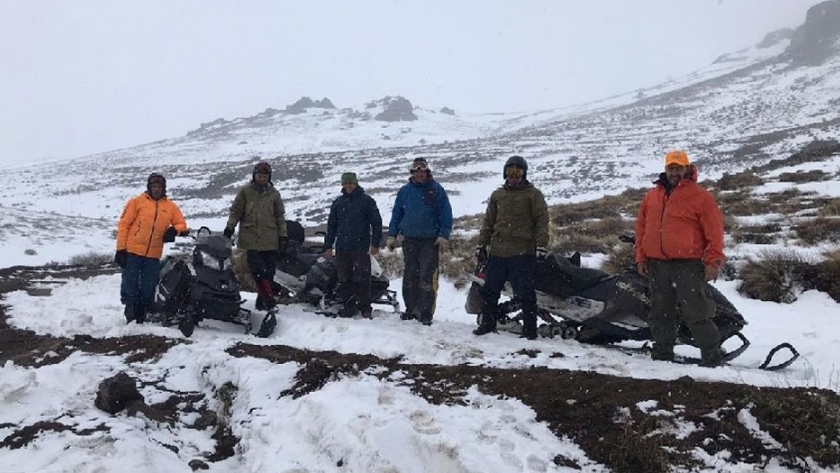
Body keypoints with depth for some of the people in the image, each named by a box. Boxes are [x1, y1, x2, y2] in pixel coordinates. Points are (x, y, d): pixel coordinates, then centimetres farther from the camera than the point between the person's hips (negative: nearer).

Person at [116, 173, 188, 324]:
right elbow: (124, 224, -1)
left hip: (153, 255, 3)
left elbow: (181, 224, 15)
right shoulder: (137, 202, 1)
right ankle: (130, 316, 13)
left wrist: (174, 230, -9)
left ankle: (141, 317, 17)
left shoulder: (170, 206, 10)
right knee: (130, 285, 2)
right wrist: (121, 248, -8)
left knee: (148, 289, 7)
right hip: (132, 252, -2)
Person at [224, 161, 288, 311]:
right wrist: (230, 227, -2)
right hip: (251, 238, -2)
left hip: (270, 240, 2)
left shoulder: (274, 193, 11)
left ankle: (262, 301, 8)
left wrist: (283, 235, 9)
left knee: (269, 271, 1)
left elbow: (280, 216, 14)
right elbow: (236, 211, 10)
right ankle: (269, 299, -15)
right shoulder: (245, 192, 7)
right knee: (258, 270, -14)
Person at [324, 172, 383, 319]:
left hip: (361, 247, -4)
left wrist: (375, 243, -5)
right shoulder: (338, 202, 14)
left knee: (362, 278, -4)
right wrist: (328, 246, 13)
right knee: (344, 279, 3)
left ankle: (365, 307, 3)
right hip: (342, 247, 4)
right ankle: (349, 306, 10)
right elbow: (331, 225, 17)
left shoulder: (366, 201, 3)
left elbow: (376, 222, 1)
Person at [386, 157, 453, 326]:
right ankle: (411, 309, 16)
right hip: (409, 240, 4)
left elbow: (446, 214, -2)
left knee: (427, 278, -8)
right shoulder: (405, 191, 12)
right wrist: (392, 235, 9)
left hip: (430, 241, -4)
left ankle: (426, 313, -4)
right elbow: (396, 214, 15)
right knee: (409, 277, 7)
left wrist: (444, 236, -11)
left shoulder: (436, 190, 2)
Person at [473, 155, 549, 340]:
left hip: (523, 252, -5)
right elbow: (488, 221, 19)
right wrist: (481, 244, 13)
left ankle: (530, 328, 4)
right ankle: (488, 323, 22)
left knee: (525, 292, -6)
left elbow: (542, 220, -3)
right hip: (498, 252, 5)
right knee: (490, 290, 9)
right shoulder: (497, 195, 16)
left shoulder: (533, 194, 3)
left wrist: (541, 244, -12)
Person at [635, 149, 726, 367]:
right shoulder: (651, 196, 14)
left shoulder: (700, 196, -1)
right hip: (656, 265, 5)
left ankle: (712, 355, 1)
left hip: (688, 265, -5)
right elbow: (641, 227, 18)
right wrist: (641, 257, 13)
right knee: (661, 312, 12)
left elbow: (714, 231, -4)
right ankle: (662, 352, 22)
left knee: (696, 312, -7)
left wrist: (714, 261, -10)